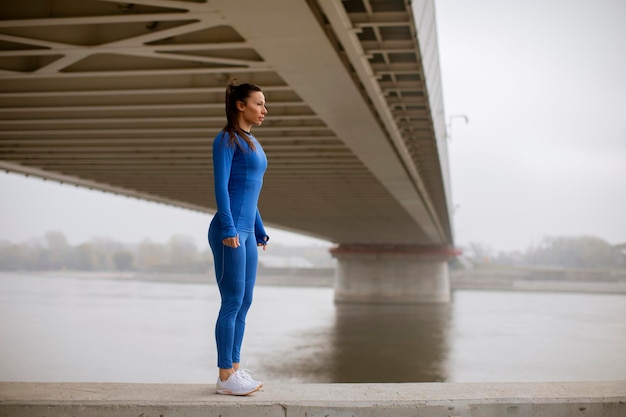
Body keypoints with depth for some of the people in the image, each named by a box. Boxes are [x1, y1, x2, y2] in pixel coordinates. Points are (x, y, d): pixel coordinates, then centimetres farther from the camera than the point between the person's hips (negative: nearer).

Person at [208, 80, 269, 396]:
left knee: (244, 303, 9)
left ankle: (234, 370, 16)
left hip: (245, 233, 9)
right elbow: (221, 187, -15)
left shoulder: (251, 143, 20)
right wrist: (229, 230, -22)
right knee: (233, 303, -6)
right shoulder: (225, 139, -7)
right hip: (228, 231, -9)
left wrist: (259, 231, 22)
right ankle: (225, 377, 2)